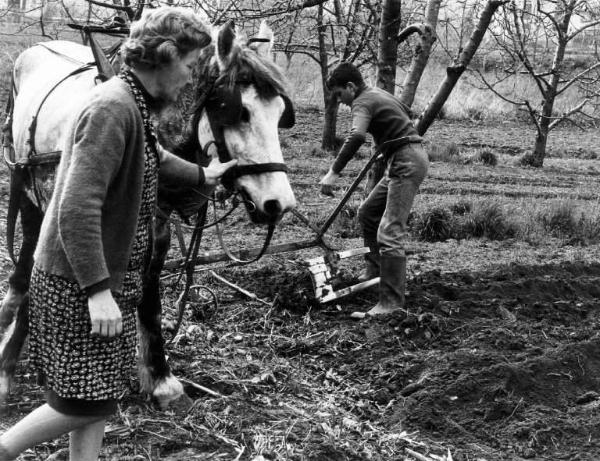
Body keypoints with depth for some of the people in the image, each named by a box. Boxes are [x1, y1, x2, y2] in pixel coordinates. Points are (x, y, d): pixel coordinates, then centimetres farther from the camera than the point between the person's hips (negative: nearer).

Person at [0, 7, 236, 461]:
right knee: (90, 398, 0)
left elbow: (152, 157, 31)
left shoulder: (136, 104, 8)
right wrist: (98, 289, -29)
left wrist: (200, 175, 45)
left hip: (112, 273, 10)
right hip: (78, 281, -10)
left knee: (101, 390, 16)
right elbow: (76, 209, -28)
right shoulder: (112, 108, -23)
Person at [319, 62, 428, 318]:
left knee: (390, 233, -14)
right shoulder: (378, 93, 17)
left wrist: (334, 172, -35)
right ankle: (375, 269, 30)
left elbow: (356, 137, -32)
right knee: (367, 212, 20)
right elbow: (405, 112, 35)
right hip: (403, 161, 11)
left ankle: (392, 301, -16)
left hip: (406, 164, -11)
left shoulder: (363, 102, -12)